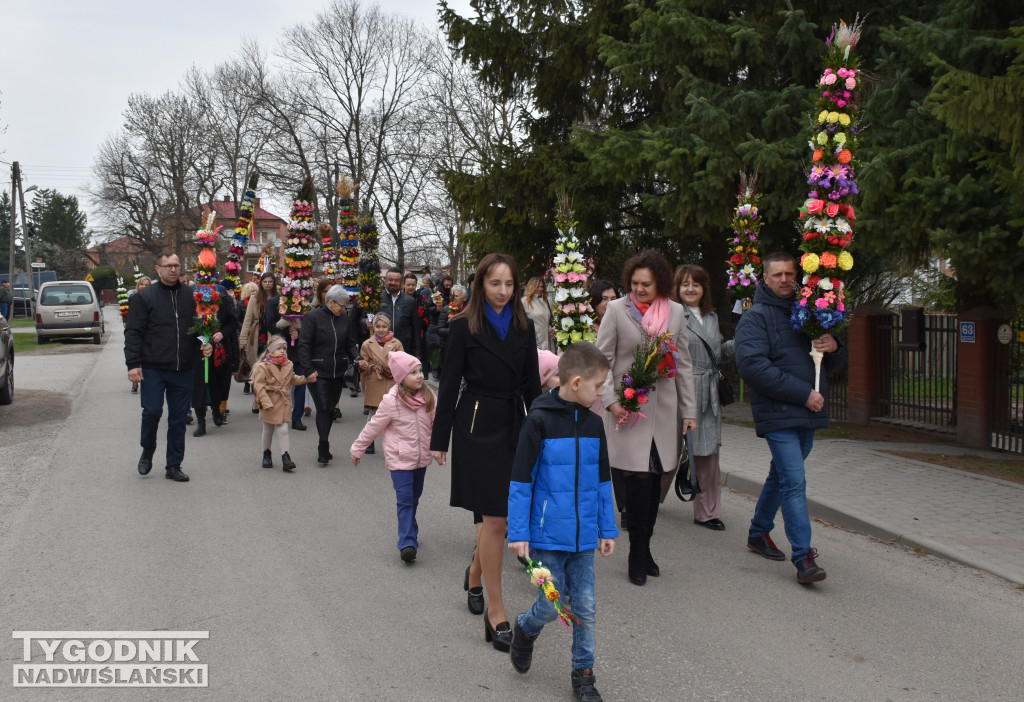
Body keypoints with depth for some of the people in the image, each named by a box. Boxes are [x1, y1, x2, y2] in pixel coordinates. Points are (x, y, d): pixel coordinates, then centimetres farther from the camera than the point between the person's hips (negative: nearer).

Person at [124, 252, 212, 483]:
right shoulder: (145, 297, 1)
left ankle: (174, 466, 16)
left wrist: (206, 345, -2)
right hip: (153, 368, -3)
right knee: (152, 411, -9)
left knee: (178, 418, 6)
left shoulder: (191, 296, 10)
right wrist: (133, 364, -9)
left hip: (182, 370, 3)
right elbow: (133, 332, -2)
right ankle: (147, 451, 19)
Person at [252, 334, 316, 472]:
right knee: (268, 431, 12)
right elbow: (259, 386, -16)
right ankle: (266, 454, 32)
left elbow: (293, 379, 23)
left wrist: (307, 378, 12)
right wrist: (266, 403, -21)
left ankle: (285, 457, -3)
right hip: (269, 405, -3)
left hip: (283, 403, 3)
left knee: (283, 430, -3)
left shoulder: (288, 366, 5)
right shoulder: (263, 367, -14)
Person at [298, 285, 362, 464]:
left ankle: (323, 446, 21)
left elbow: (350, 343, 15)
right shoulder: (313, 317, -6)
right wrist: (309, 370, -13)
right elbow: (304, 345, -7)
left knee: (330, 409, 10)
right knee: (322, 409, -9)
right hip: (318, 372, -5)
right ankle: (324, 448, -8)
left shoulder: (344, 319, 9)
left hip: (338, 373, 5)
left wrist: (356, 357, -5)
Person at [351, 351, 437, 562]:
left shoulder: (428, 396, -3)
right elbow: (374, 427, -6)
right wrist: (357, 449, 2)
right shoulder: (392, 401, -15)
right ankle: (407, 543, -11)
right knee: (405, 499, -10)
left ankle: (410, 533, 34)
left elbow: (436, 422, 9)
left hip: (421, 457, 5)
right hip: (400, 459, -5)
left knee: (414, 498, 16)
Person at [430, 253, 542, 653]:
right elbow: (450, 383, -3)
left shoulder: (523, 327, 9)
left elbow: (532, 384, 13)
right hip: (478, 426, -4)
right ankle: (495, 611, 1)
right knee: (495, 518, -7)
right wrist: (439, 439, -4)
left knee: (495, 515, 10)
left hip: (513, 425, 5)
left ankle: (475, 576, 38)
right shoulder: (464, 327, -3)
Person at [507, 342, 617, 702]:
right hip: (547, 535, -5)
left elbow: (602, 481, 12)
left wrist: (607, 530, 12)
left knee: (585, 607, 8)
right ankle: (525, 629, 35)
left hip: (583, 537, 5)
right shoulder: (539, 421, -13)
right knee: (551, 605, 2)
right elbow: (521, 481, -10)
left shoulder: (593, 424, 4)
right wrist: (518, 533, -11)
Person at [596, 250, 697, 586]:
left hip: (663, 411, 3)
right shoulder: (617, 309, -1)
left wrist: (689, 410, 11)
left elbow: (683, 364, 13)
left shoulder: (676, 312, 9)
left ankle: (643, 550, 22)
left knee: (654, 483, 7)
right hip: (628, 410, -3)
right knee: (638, 483, -7)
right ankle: (638, 557, 6)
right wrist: (611, 401, -10)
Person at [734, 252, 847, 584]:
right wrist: (803, 393, -19)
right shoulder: (755, 317, -4)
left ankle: (759, 532, 34)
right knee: (794, 482, -13)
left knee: (782, 475, 17)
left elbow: (835, 363, 21)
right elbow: (752, 366, -18)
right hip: (777, 413, -7)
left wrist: (834, 347, -5)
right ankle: (804, 557, -11)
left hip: (807, 413, 7)